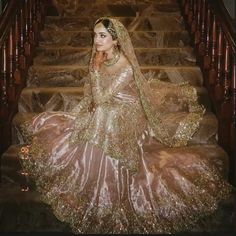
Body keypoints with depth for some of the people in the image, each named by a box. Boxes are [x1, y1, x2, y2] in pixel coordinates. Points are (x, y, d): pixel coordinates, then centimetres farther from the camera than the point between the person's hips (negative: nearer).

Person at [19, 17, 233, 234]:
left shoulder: (125, 68, -22)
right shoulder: (101, 61, 3)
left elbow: (100, 99, -23)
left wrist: (96, 69, -19)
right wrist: (73, 114, 7)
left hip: (121, 124, -8)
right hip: (102, 121, 8)